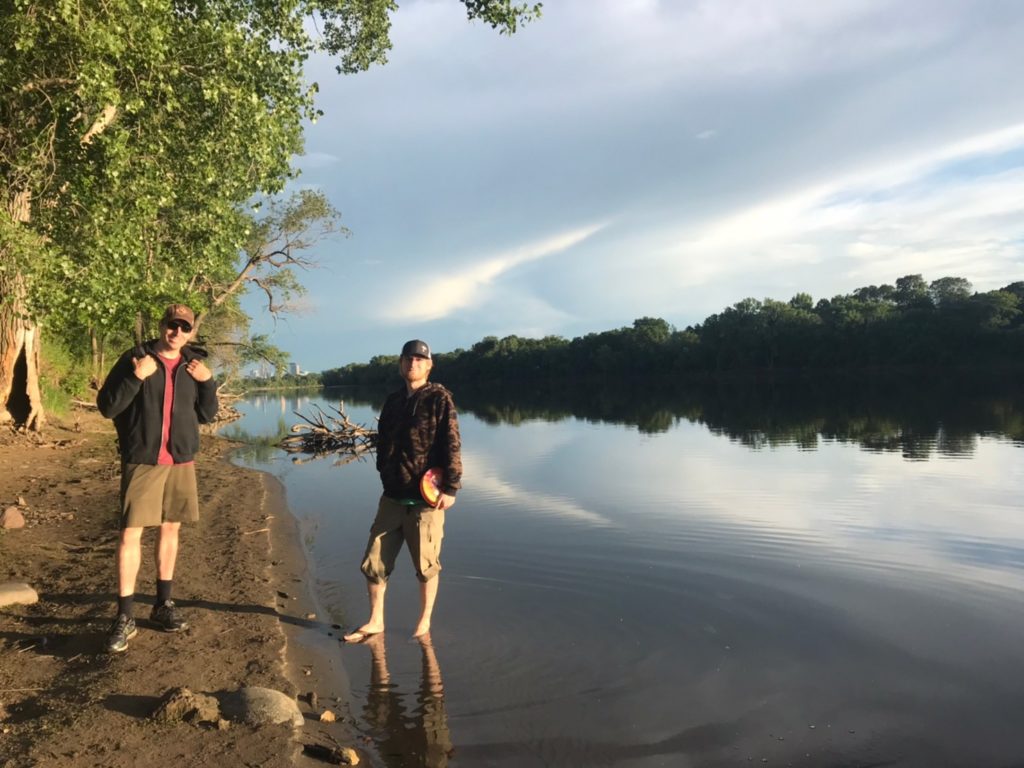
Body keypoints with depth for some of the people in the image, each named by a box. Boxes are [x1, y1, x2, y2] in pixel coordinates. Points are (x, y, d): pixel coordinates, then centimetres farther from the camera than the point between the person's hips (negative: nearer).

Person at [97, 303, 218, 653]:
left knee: (170, 529, 10)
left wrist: (208, 382, -6)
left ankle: (163, 604, 23)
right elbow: (107, 406, -6)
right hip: (141, 460, -3)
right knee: (131, 533, -5)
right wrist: (136, 377, -20)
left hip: (181, 461, 4)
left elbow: (206, 415, 11)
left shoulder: (193, 366, 7)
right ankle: (125, 617, 2)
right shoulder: (135, 358, -3)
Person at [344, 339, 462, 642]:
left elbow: (452, 447, -11)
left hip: (426, 498, -5)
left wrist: (450, 488, -16)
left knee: (426, 565, 6)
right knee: (374, 563, 6)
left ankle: (425, 622, 25)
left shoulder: (439, 399, -6)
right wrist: (385, 475, 16)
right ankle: (375, 622, 22)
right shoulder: (392, 401, 11)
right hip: (392, 497, 5)